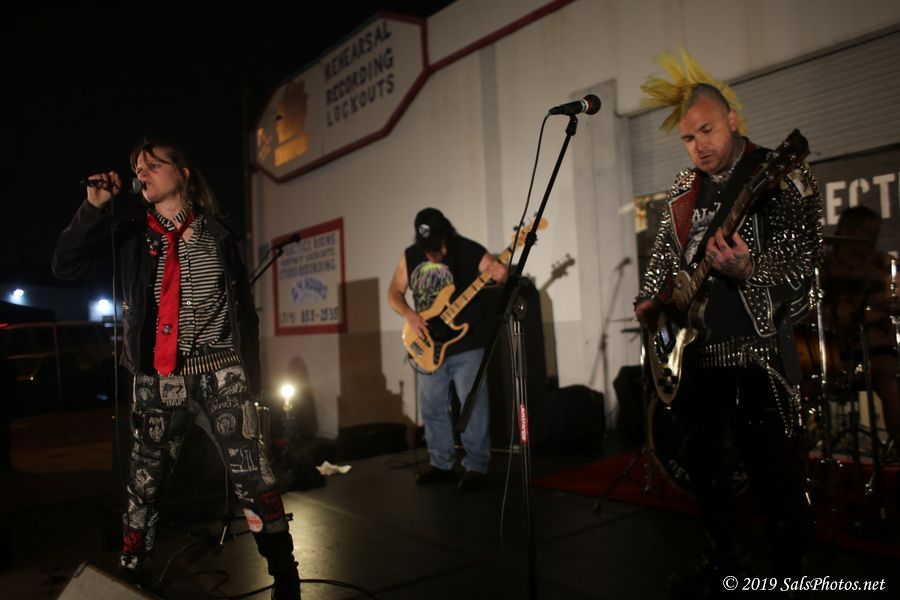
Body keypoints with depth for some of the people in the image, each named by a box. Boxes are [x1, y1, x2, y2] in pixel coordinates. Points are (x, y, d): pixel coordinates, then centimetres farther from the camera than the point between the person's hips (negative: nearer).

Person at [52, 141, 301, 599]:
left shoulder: (218, 234, 8)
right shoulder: (131, 236, 11)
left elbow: (244, 307, 9)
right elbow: (65, 267, 1)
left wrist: (251, 374, 6)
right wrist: (94, 208, -6)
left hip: (218, 373, -1)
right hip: (156, 379, 2)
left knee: (253, 476, -6)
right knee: (144, 483, 8)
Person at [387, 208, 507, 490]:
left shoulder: (470, 251, -11)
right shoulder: (410, 256, 3)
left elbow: (498, 271, -10)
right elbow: (394, 292, 8)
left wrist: (501, 274, -34)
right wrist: (409, 315, -10)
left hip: (467, 345, -5)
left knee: (472, 408, -4)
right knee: (432, 409, 12)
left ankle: (476, 467, 8)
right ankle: (441, 464, 25)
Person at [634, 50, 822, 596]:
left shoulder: (783, 177, -4)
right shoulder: (685, 189, 14)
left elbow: (805, 259, -14)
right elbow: (664, 256, 20)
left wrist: (748, 271, -32)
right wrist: (650, 302, 4)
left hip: (758, 345, -6)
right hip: (694, 346, 7)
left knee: (773, 475, -5)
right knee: (700, 459, 13)